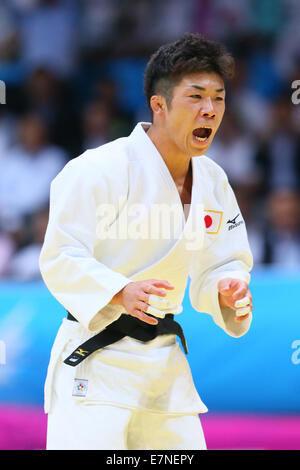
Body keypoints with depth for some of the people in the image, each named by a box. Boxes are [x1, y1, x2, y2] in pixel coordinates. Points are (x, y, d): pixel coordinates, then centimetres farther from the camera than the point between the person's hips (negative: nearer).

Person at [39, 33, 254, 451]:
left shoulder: (212, 180, 7)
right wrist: (120, 292, -34)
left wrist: (228, 290, -12)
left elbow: (219, 264, 12)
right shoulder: (100, 169, -16)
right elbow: (60, 259, -18)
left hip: (164, 360, 7)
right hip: (97, 357, -7)